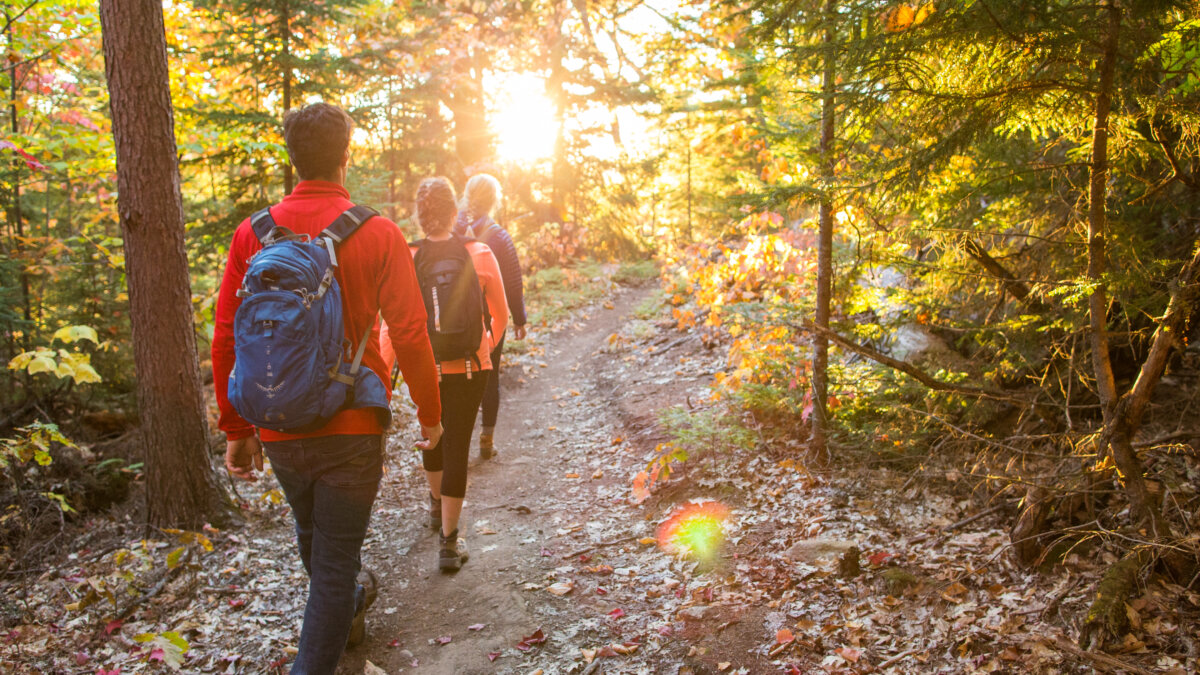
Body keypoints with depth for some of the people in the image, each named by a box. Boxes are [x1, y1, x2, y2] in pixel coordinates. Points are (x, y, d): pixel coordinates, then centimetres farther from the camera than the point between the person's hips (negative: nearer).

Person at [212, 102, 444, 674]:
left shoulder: (253, 233, -3)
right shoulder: (378, 234, -10)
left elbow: (226, 339, -1)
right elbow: (409, 334, -13)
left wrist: (236, 428, 9)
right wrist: (429, 412, 2)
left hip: (278, 429, 4)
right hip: (351, 428, -4)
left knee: (311, 533, 28)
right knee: (334, 561, 8)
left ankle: (347, 608, 55)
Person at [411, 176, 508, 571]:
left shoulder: (406, 259, -9)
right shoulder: (479, 254, -8)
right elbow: (501, 316, 2)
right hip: (469, 367, -2)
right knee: (457, 446, 4)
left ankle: (437, 505, 48)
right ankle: (449, 542, 4)